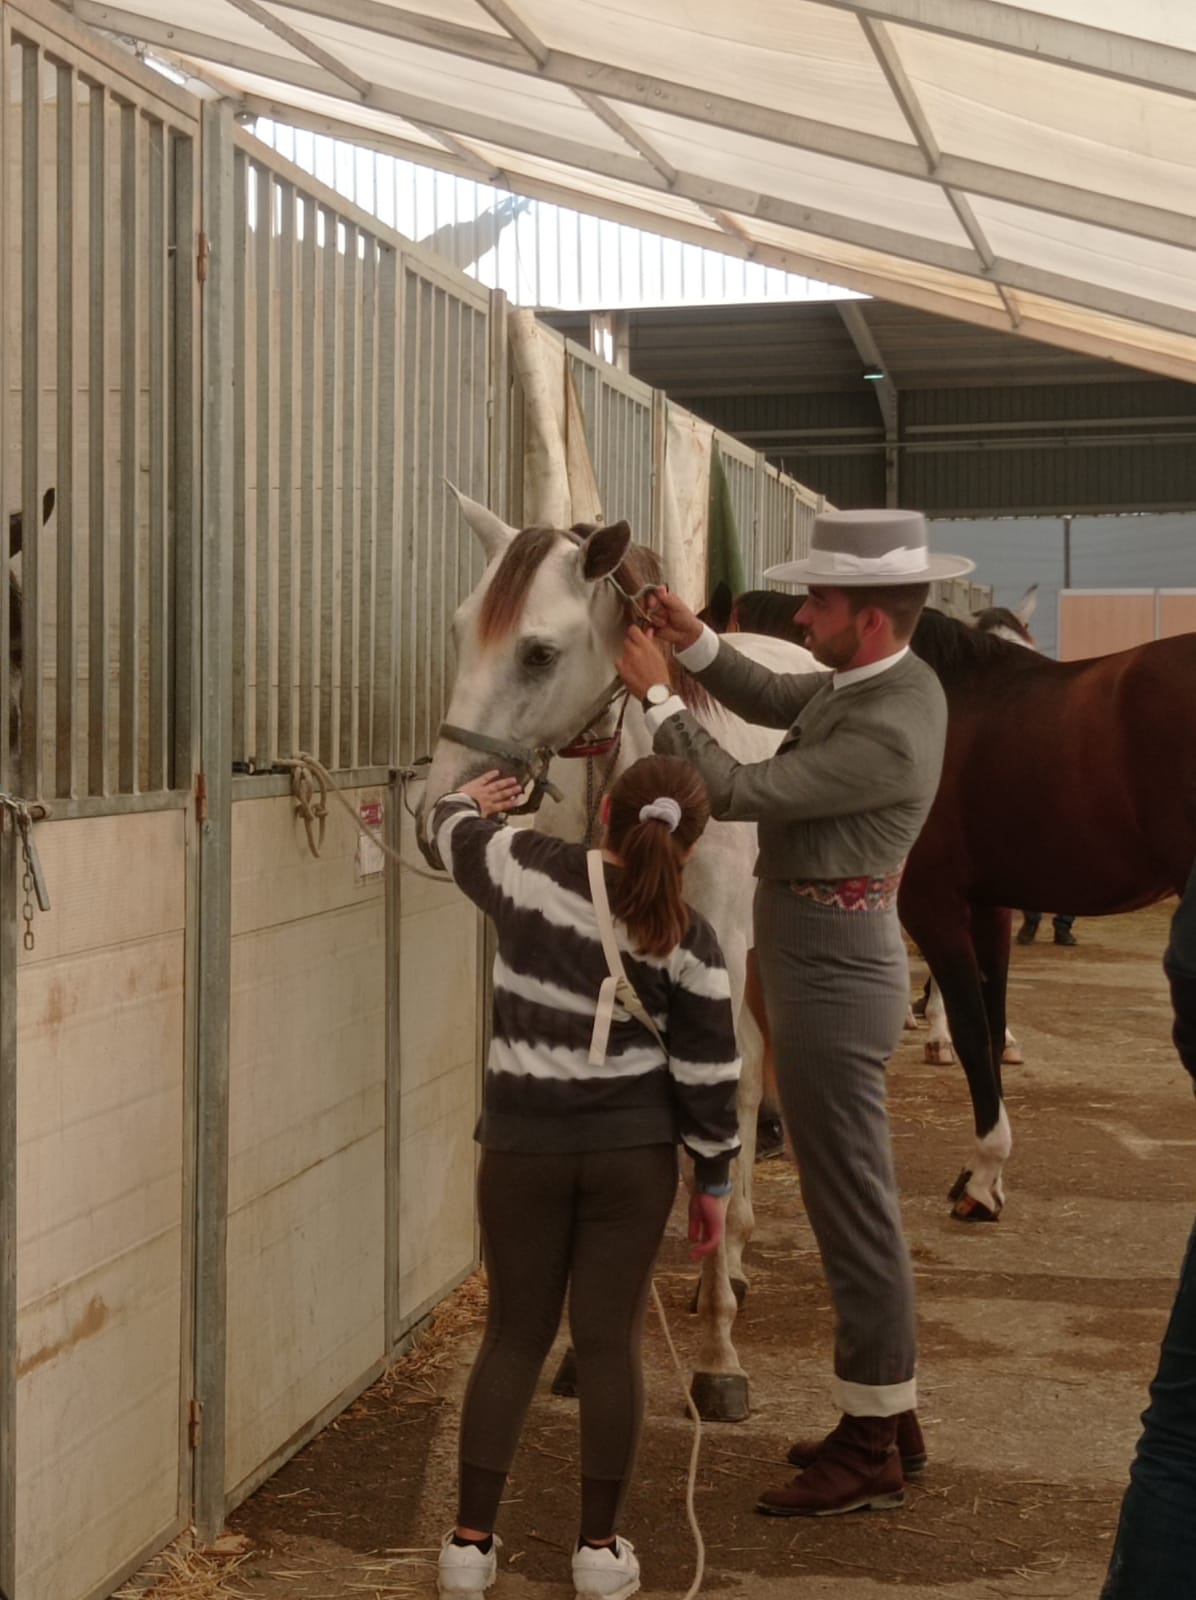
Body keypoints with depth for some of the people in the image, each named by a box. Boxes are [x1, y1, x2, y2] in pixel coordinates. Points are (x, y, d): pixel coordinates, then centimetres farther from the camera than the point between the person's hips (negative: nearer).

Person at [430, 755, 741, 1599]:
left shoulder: (527, 868, -8)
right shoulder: (686, 942, -7)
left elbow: (452, 832, 13)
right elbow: (707, 1074, -3)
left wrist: (469, 799, 36)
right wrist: (715, 1180, 9)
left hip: (523, 1147, 1)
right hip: (634, 1153, -1)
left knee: (514, 1336, 11)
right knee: (610, 1340, 8)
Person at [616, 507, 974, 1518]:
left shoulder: (887, 730, -24)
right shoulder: (882, 679, 6)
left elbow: (740, 793, -23)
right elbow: (775, 701, 18)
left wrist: (657, 694, -16)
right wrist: (694, 641, 2)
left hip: (831, 969, -10)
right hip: (833, 956, 10)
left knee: (853, 1204, -2)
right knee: (851, 1195, 17)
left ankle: (871, 1453, 9)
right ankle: (888, 1415, 28)